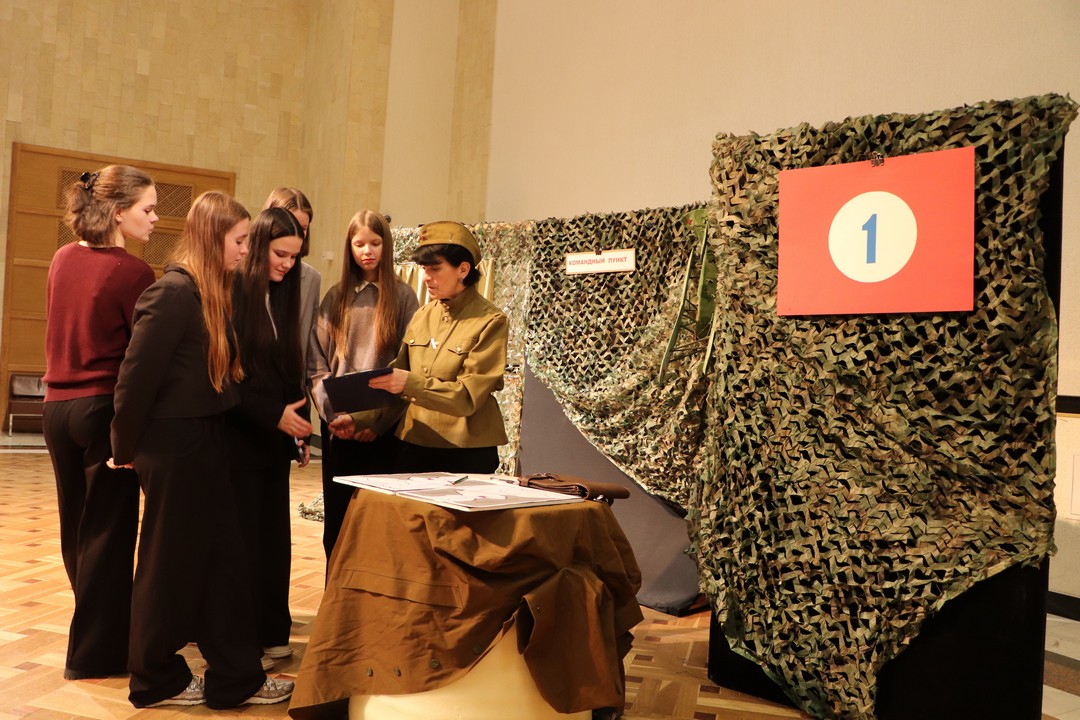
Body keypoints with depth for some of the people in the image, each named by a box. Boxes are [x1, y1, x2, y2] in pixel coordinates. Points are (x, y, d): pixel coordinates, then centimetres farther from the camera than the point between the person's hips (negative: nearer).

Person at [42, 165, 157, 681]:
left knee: (76, 527, 18)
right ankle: (95, 652, 16)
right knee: (109, 532, 5)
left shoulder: (63, 259, 5)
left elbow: (61, 332, 14)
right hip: (106, 408, -7)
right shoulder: (132, 273, -15)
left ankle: (98, 624, 36)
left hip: (58, 404, 7)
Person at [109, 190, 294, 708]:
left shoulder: (210, 293, 10)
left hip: (204, 442, 9)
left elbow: (215, 373, 8)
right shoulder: (174, 291, -18)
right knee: (170, 563, 7)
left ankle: (236, 676, 24)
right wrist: (126, 447, -8)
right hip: (175, 446, -9)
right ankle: (156, 681, 27)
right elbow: (137, 373, -17)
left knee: (223, 558, 12)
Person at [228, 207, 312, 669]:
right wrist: (274, 414, -19)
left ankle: (272, 633, 23)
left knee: (275, 539, 11)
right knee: (243, 541, 2)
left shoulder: (283, 295, 10)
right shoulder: (232, 293, -12)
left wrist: (298, 429, 9)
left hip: (276, 438, 7)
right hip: (238, 437, -6)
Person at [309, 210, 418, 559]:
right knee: (337, 520, 8)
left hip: (382, 430, -2)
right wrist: (333, 413, -9)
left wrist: (377, 421, -12)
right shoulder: (335, 297, 9)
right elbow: (317, 364, 5)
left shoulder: (402, 297, 2)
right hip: (337, 427, 3)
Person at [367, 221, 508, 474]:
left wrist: (410, 383, -27)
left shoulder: (490, 322, -9)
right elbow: (399, 373, 10)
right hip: (414, 445, 5)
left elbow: (468, 396, -16)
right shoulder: (421, 316, 9)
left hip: (467, 452, -5)